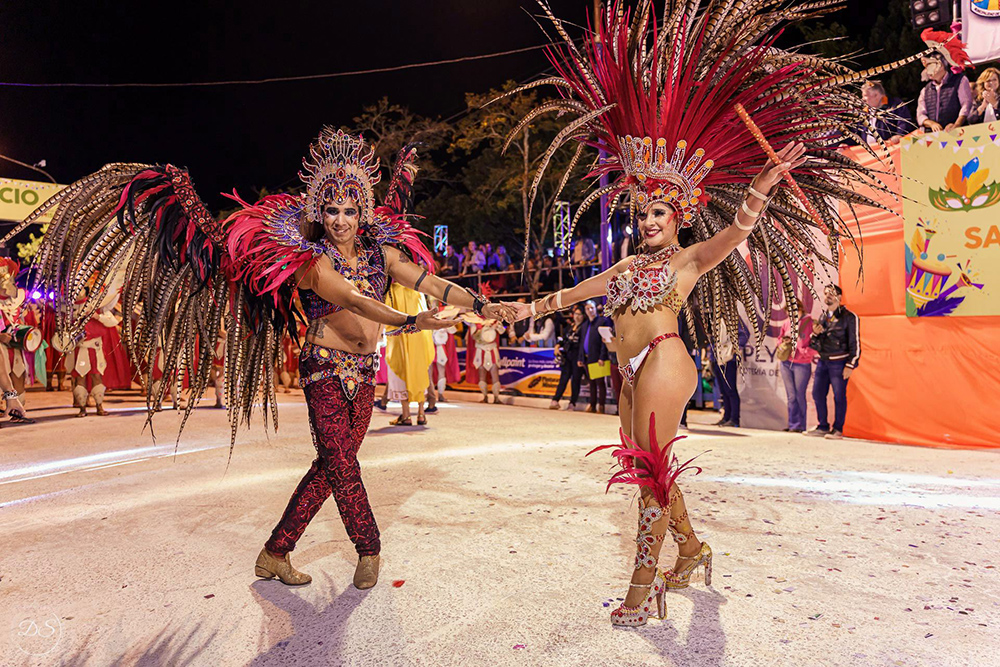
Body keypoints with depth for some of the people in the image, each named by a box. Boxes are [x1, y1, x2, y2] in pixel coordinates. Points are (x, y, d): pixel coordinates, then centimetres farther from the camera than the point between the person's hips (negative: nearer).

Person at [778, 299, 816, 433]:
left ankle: (799, 425, 6)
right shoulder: (787, 323, 8)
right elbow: (780, 338, 23)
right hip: (786, 363, 5)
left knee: (799, 395, -2)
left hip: (802, 364, -5)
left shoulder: (809, 322, -7)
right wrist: (784, 342, 2)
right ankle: (792, 424, 15)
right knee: (791, 396, 9)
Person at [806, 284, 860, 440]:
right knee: (818, 393, 8)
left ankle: (838, 430, 9)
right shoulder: (822, 316, 14)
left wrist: (850, 366, -13)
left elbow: (855, 343, -8)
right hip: (822, 361, 7)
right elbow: (814, 342, 21)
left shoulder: (849, 317, -6)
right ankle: (823, 427, 20)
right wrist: (815, 333, -2)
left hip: (838, 363, -7)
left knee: (839, 396, -1)